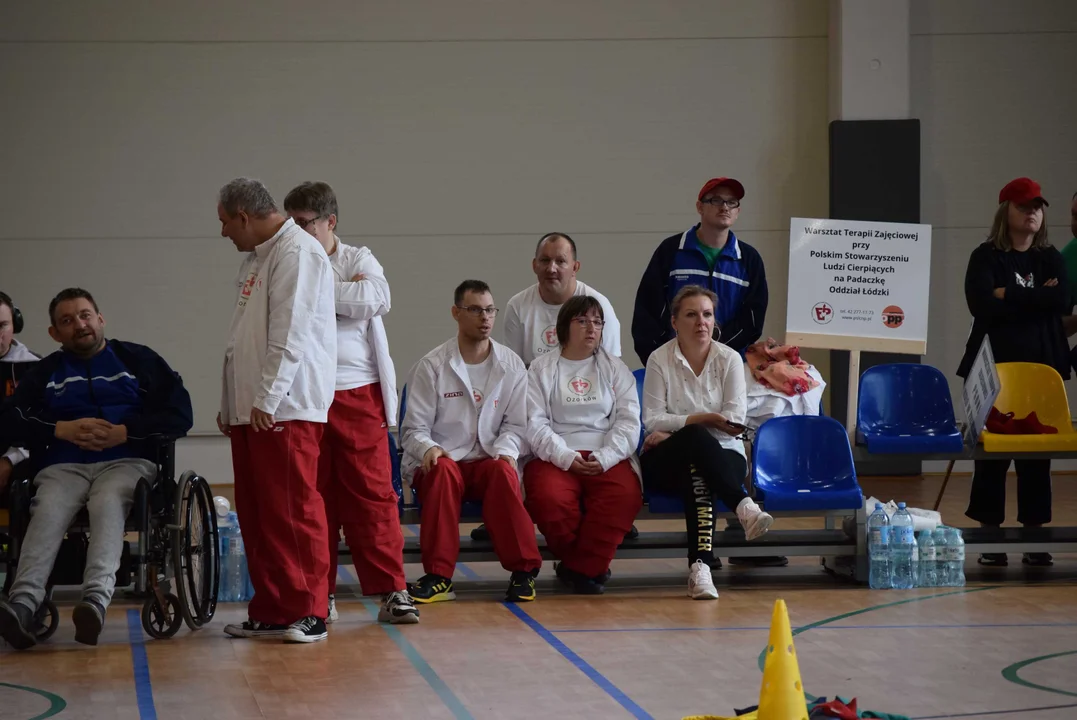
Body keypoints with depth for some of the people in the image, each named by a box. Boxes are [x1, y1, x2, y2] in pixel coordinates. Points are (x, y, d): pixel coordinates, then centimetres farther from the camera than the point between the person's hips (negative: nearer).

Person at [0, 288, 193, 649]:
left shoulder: (139, 360, 18)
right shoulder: (45, 372, 23)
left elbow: (181, 414, 7)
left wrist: (126, 432, -6)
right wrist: (62, 429, -7)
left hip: (127, 461, -1)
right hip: (63, 467, 1)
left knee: (107, 503, -36)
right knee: (48, 511, -32)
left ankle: (96, 598, -58)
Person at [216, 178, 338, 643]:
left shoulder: (297, 253, -9)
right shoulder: (255, 259, 22)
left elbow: (290, 335, -17)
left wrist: (268, 399, -20)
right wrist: (230, 404, 21)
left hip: (287, 410, -10)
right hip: (249, 410, 10)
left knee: (294, 513, -8)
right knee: (257, 515, 9)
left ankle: (309, 612, -4)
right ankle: (270, 612, 14)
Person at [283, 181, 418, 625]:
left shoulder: (359, 260, 9)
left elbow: (376, 300, -10)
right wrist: (344, 292, -7)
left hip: (358, 393, -1)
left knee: (373, 493, -3)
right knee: (313, 497, 4)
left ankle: (392, 591, -1)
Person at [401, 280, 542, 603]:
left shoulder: (511, 365, 7)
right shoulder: (433, 365, 0)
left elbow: (516, 424, 8)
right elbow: (414, 428, -1)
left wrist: (505, 451, -14)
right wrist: (428, 448, -23)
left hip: (490, 460, 1)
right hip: (442, 460, -1)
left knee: (504, 472, -34)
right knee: (443, 472, -36)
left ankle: (524, 570, -22)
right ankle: (438, 575, -32)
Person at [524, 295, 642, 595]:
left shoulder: (615, 368, 17)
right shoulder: (541, 369, 11)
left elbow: (629, 421, 7)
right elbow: (534, 423, 0)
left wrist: (604, 457, -11)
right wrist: (566, 457, -15)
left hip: (607, 457, 1)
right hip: (554, 456, -1)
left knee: (625, 495, -33)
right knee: (550, 500, -35)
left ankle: (578, 568, -15)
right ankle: (592, 566, -7)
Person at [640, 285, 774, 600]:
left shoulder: (729, 359, 4)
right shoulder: (659, 359, 2)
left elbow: (734, 420, -7)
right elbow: (652, 420, -5)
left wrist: (674, 432, -12)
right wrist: (702, 419, -17)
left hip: (723, 454, 1)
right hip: (666, 462, -1)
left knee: (699, 475, -37)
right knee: (697, 438, -37)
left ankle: (699, 567, -50)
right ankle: (744, 507, -51)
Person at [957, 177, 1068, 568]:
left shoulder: (1051, 258, 11)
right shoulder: (985, 256, 1)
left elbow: (1063, 301, -7)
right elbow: (981, 305, -15)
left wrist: (1010, 295, -11)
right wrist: (1036, 298, -9)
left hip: (1042, 366, 3)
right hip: (994, 366, -3)